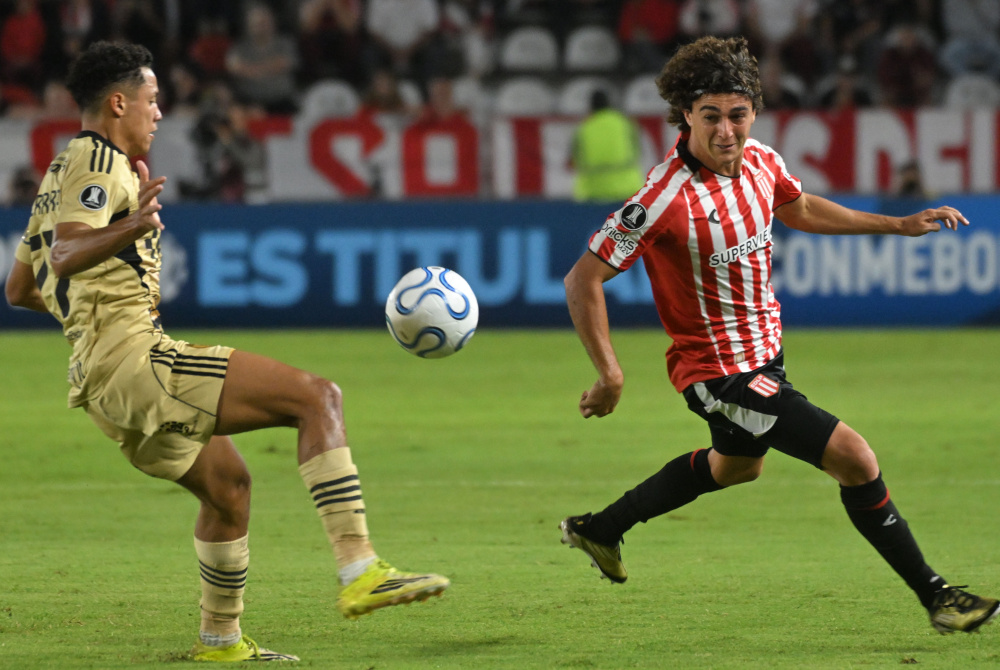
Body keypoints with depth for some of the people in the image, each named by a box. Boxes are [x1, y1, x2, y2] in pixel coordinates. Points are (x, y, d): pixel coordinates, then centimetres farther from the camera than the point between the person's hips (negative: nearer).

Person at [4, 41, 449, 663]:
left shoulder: (60, 174, 22)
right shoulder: (100, 162, -7)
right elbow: (64, 253, -25)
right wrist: (129, 229, -42)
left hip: (101, 385, 10)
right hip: (136, 360, -10)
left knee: (228, 483, 29)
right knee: (318, 397, -16)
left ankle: (221, 638, 36)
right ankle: (361, 573, -27)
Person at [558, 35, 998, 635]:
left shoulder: (760, 161, -8)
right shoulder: (665, 198, -29)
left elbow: (799, 209, 16)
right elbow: (584, 280, -24)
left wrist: (899, 225, 15)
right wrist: (610, 375, -26)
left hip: (764, 350, 9)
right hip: (719, 370, -9)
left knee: (737, 464, 34)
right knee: (854, 457, -16)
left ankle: (600, 530, 51)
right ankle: (938, 598, -4)